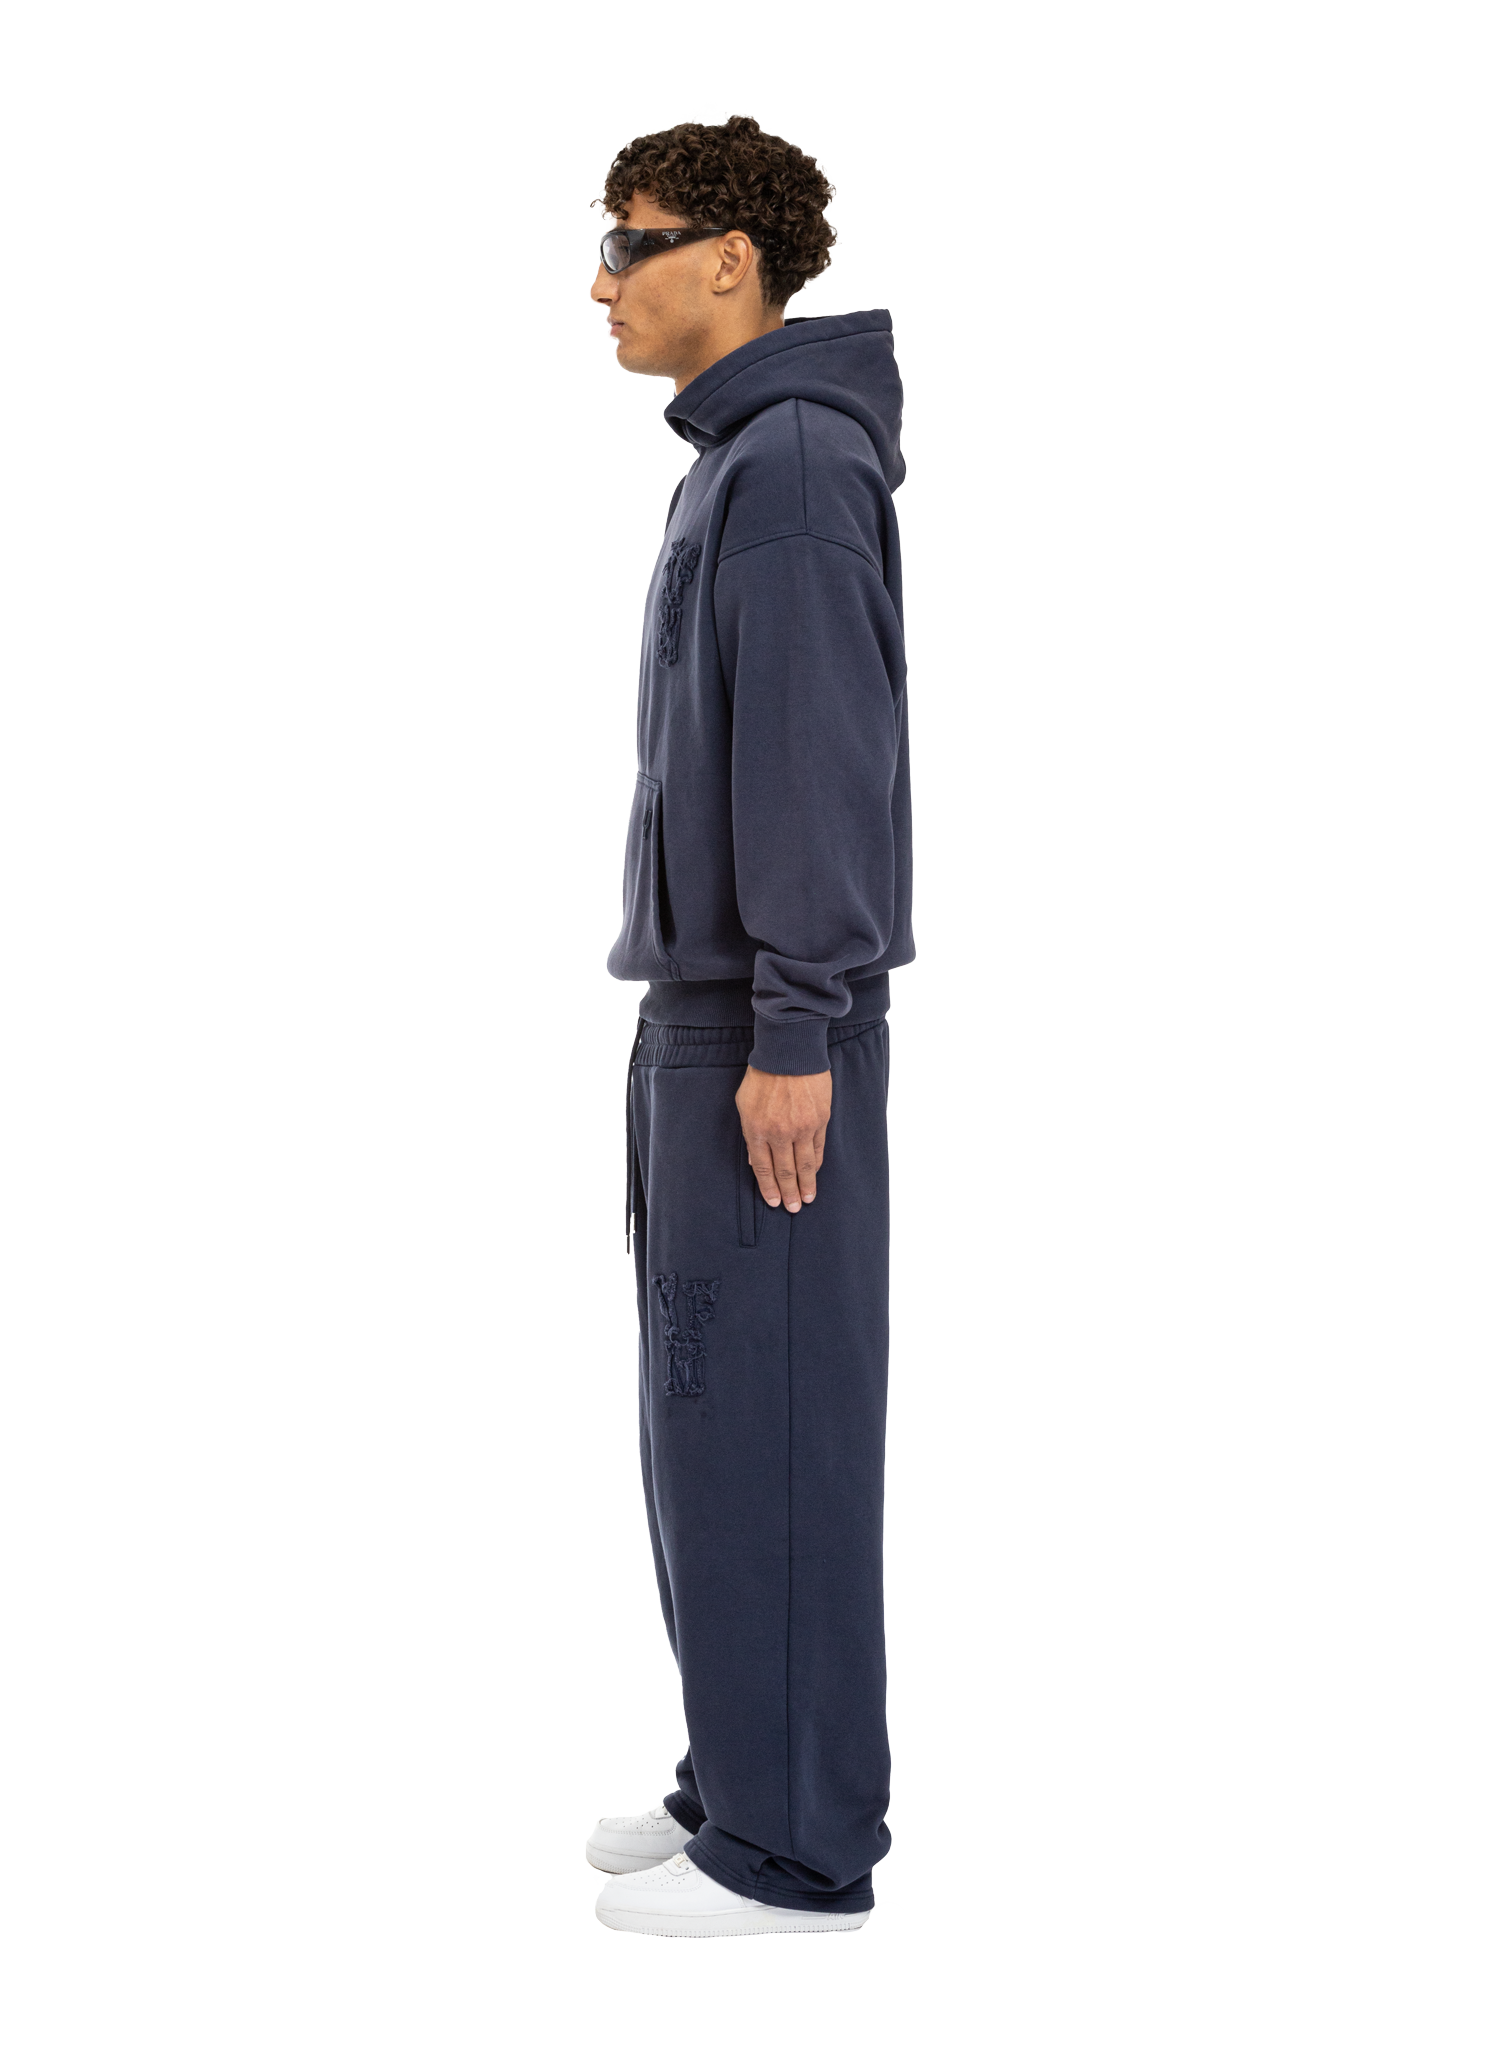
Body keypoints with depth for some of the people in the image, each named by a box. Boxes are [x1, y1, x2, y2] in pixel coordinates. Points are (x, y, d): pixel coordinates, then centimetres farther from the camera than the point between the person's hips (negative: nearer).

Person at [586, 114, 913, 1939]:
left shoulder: (797, 458, -12)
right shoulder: (744, 471, 19)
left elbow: (824, 753, -20)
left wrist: (795, 1036, -23)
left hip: (768, 1020, -10)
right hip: (713, 1002, 10)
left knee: (762, 1421, -6)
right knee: (725, 1410, 12)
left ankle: (793, 1855, 4)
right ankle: (760, 1782, 21)